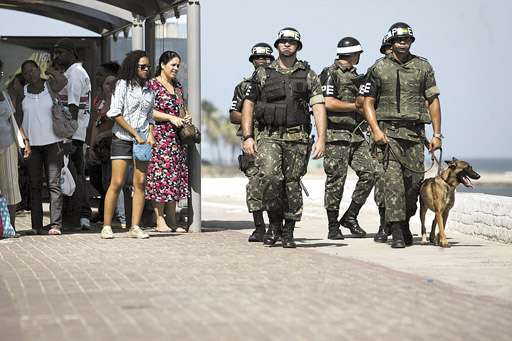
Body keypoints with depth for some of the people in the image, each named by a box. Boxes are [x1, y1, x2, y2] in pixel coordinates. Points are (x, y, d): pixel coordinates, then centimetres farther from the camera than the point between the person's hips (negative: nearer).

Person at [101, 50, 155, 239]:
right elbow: (116, 113, -8)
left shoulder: (148, 90, 16)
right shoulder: (123, 85, -1)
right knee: (117, 183, -8)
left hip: (142, 140, 5)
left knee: (140, 183, -2)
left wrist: (150, 134, 3)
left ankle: (135, 227, 0)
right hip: (122, 138, -5)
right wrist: (135, 133, -11)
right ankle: (106, 226, -2)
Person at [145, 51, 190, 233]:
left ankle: (172, 220, 9)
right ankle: (160, 220, -6)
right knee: (160, 175, -9)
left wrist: (185, 118, 5)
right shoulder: (153, 85, -5)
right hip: (160, 136, -7)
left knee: (175, 176, 5)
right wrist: (170, 117, -16)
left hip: (177, 138, 7)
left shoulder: (178, 86, 17)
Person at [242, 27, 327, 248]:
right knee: (270, 176, -20)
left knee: (292, 184, 2)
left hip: (297, 138, 1)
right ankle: (274, 224, -3)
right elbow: (248, 105, 10)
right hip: (269, 136, -1)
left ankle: (288, 233, 13)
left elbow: (318, 107, 2)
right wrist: (247, 136, 1)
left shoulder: (308, 76, 9)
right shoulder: (263, 74, 9)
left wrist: (321, 139, -9)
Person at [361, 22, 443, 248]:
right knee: (392, 178, -12)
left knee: (414, 179, 0)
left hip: (415, 132, 2)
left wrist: (437, 134, 3)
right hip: (388, 131, -2)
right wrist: (376, 130, -9)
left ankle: (405, 222, 25)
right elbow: (368, 102, 5)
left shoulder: (423, 67, 9)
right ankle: (397, 232, -13)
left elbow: (433, 101, 9)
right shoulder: (378, 68, 5)